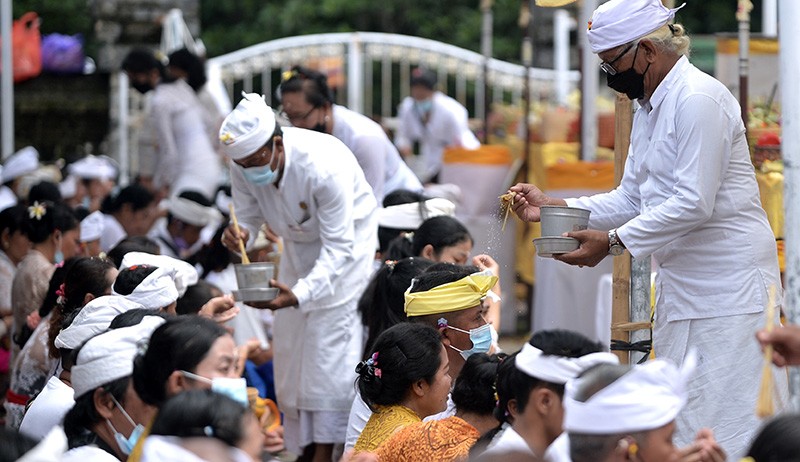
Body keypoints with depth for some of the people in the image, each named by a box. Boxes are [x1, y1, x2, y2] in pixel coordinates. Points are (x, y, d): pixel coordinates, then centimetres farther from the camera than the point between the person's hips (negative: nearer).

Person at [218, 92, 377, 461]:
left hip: (346, 238, -6)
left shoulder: (324, 166, -39)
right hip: (299, 243, 6)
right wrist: (240, 235, -33)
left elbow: (338, 248, -35)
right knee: (290, 343, 4)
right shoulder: (243, 166, -22)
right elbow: (250, 216, -7)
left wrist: (298, 294, -48)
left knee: (331, 337, -14)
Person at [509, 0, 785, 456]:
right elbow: (631, 198, 16)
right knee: (676, 420, 11)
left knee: (727, 419, -11)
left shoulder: (699, 100, -17)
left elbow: (693, 204, -23)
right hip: (680, 282, 10)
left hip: (728, 280, -10)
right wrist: (552, 206, 6)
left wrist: (612, 241, -20)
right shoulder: (648, 106, 15)